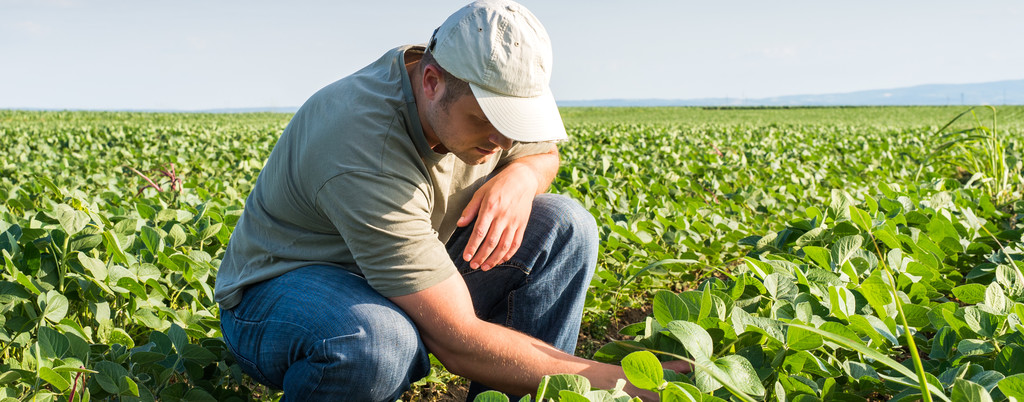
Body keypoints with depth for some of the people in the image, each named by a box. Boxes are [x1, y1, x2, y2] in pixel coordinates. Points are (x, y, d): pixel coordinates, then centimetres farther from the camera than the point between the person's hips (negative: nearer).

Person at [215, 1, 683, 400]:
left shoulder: (488, 90, -13)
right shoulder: (366, 153, -36)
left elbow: (543, 150, 11)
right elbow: (459, 343, -36)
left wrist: (521, 175, -16)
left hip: (417, 280, 7)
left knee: (565, 226, -10)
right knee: (380, 343, -43)